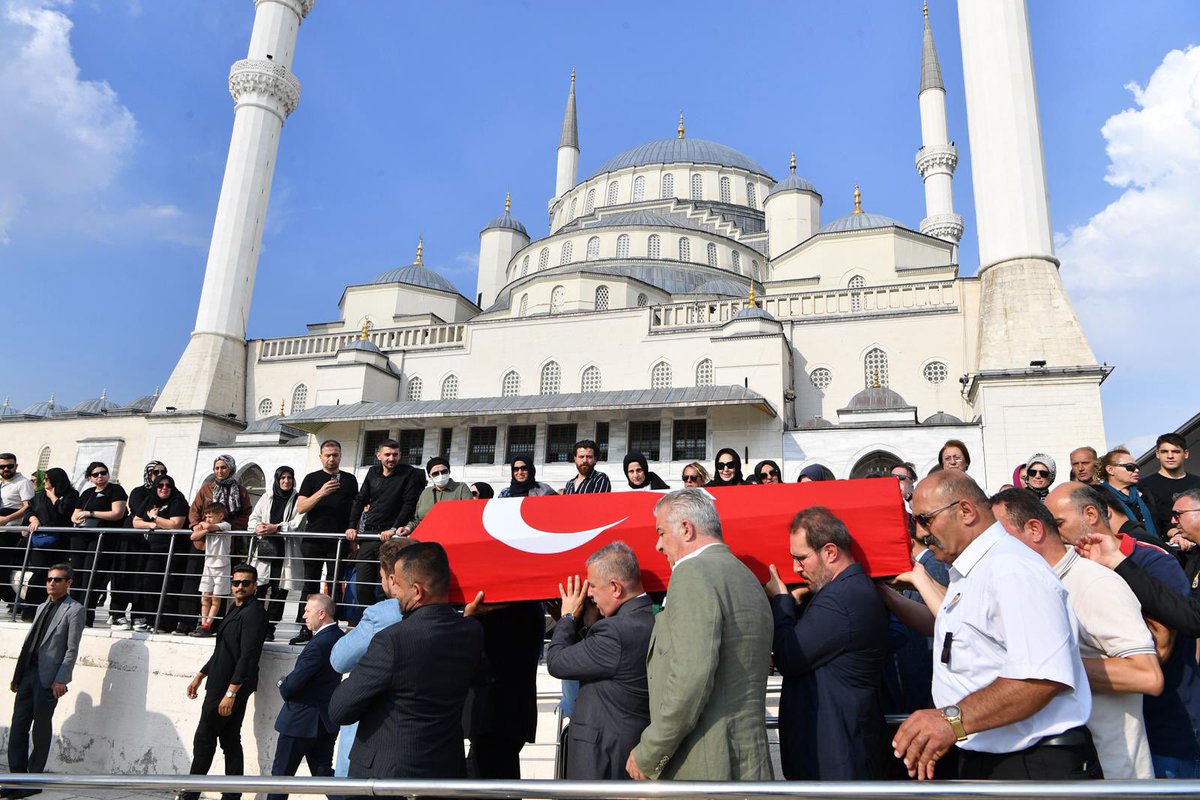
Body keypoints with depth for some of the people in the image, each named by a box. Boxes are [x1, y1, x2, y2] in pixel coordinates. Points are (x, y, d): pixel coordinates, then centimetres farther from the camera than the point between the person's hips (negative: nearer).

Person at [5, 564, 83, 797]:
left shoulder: (74, 610, -4)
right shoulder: (42, 607, 17)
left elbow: (72, 649, -10)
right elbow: (29, 642, 18)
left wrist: (60, 680, -16)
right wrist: (17, 676, 14)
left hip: (49, 678, -7)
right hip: (28, 674, 7)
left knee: (41, 731, 2)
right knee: (17, 728, 7)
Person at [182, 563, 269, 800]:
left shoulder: (253, 612, -16)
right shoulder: (236, 610, 14)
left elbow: (248, 656, -22)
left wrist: (230, 692, -24)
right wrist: (200, 676, 22)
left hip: (232, 687, -9)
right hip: (224, 685, 9)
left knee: (204, 739, 1)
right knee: (230, 741, 11)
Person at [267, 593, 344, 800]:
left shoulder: (318, 644, -25)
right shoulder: (339, 637, 3)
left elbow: (292, 684, -23)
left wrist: (282, 684, -1)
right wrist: (287, 685, 6)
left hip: (301, 720, -8)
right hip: (326, 720, 8)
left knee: (281, 774, 11)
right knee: (323, 773, 13)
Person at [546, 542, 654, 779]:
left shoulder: (616, 631, -26)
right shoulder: (653, 620, 2)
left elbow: (556, 663, -15)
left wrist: (568, 616, -3)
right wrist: (579, 619, 2)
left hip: (605, 752, -9)